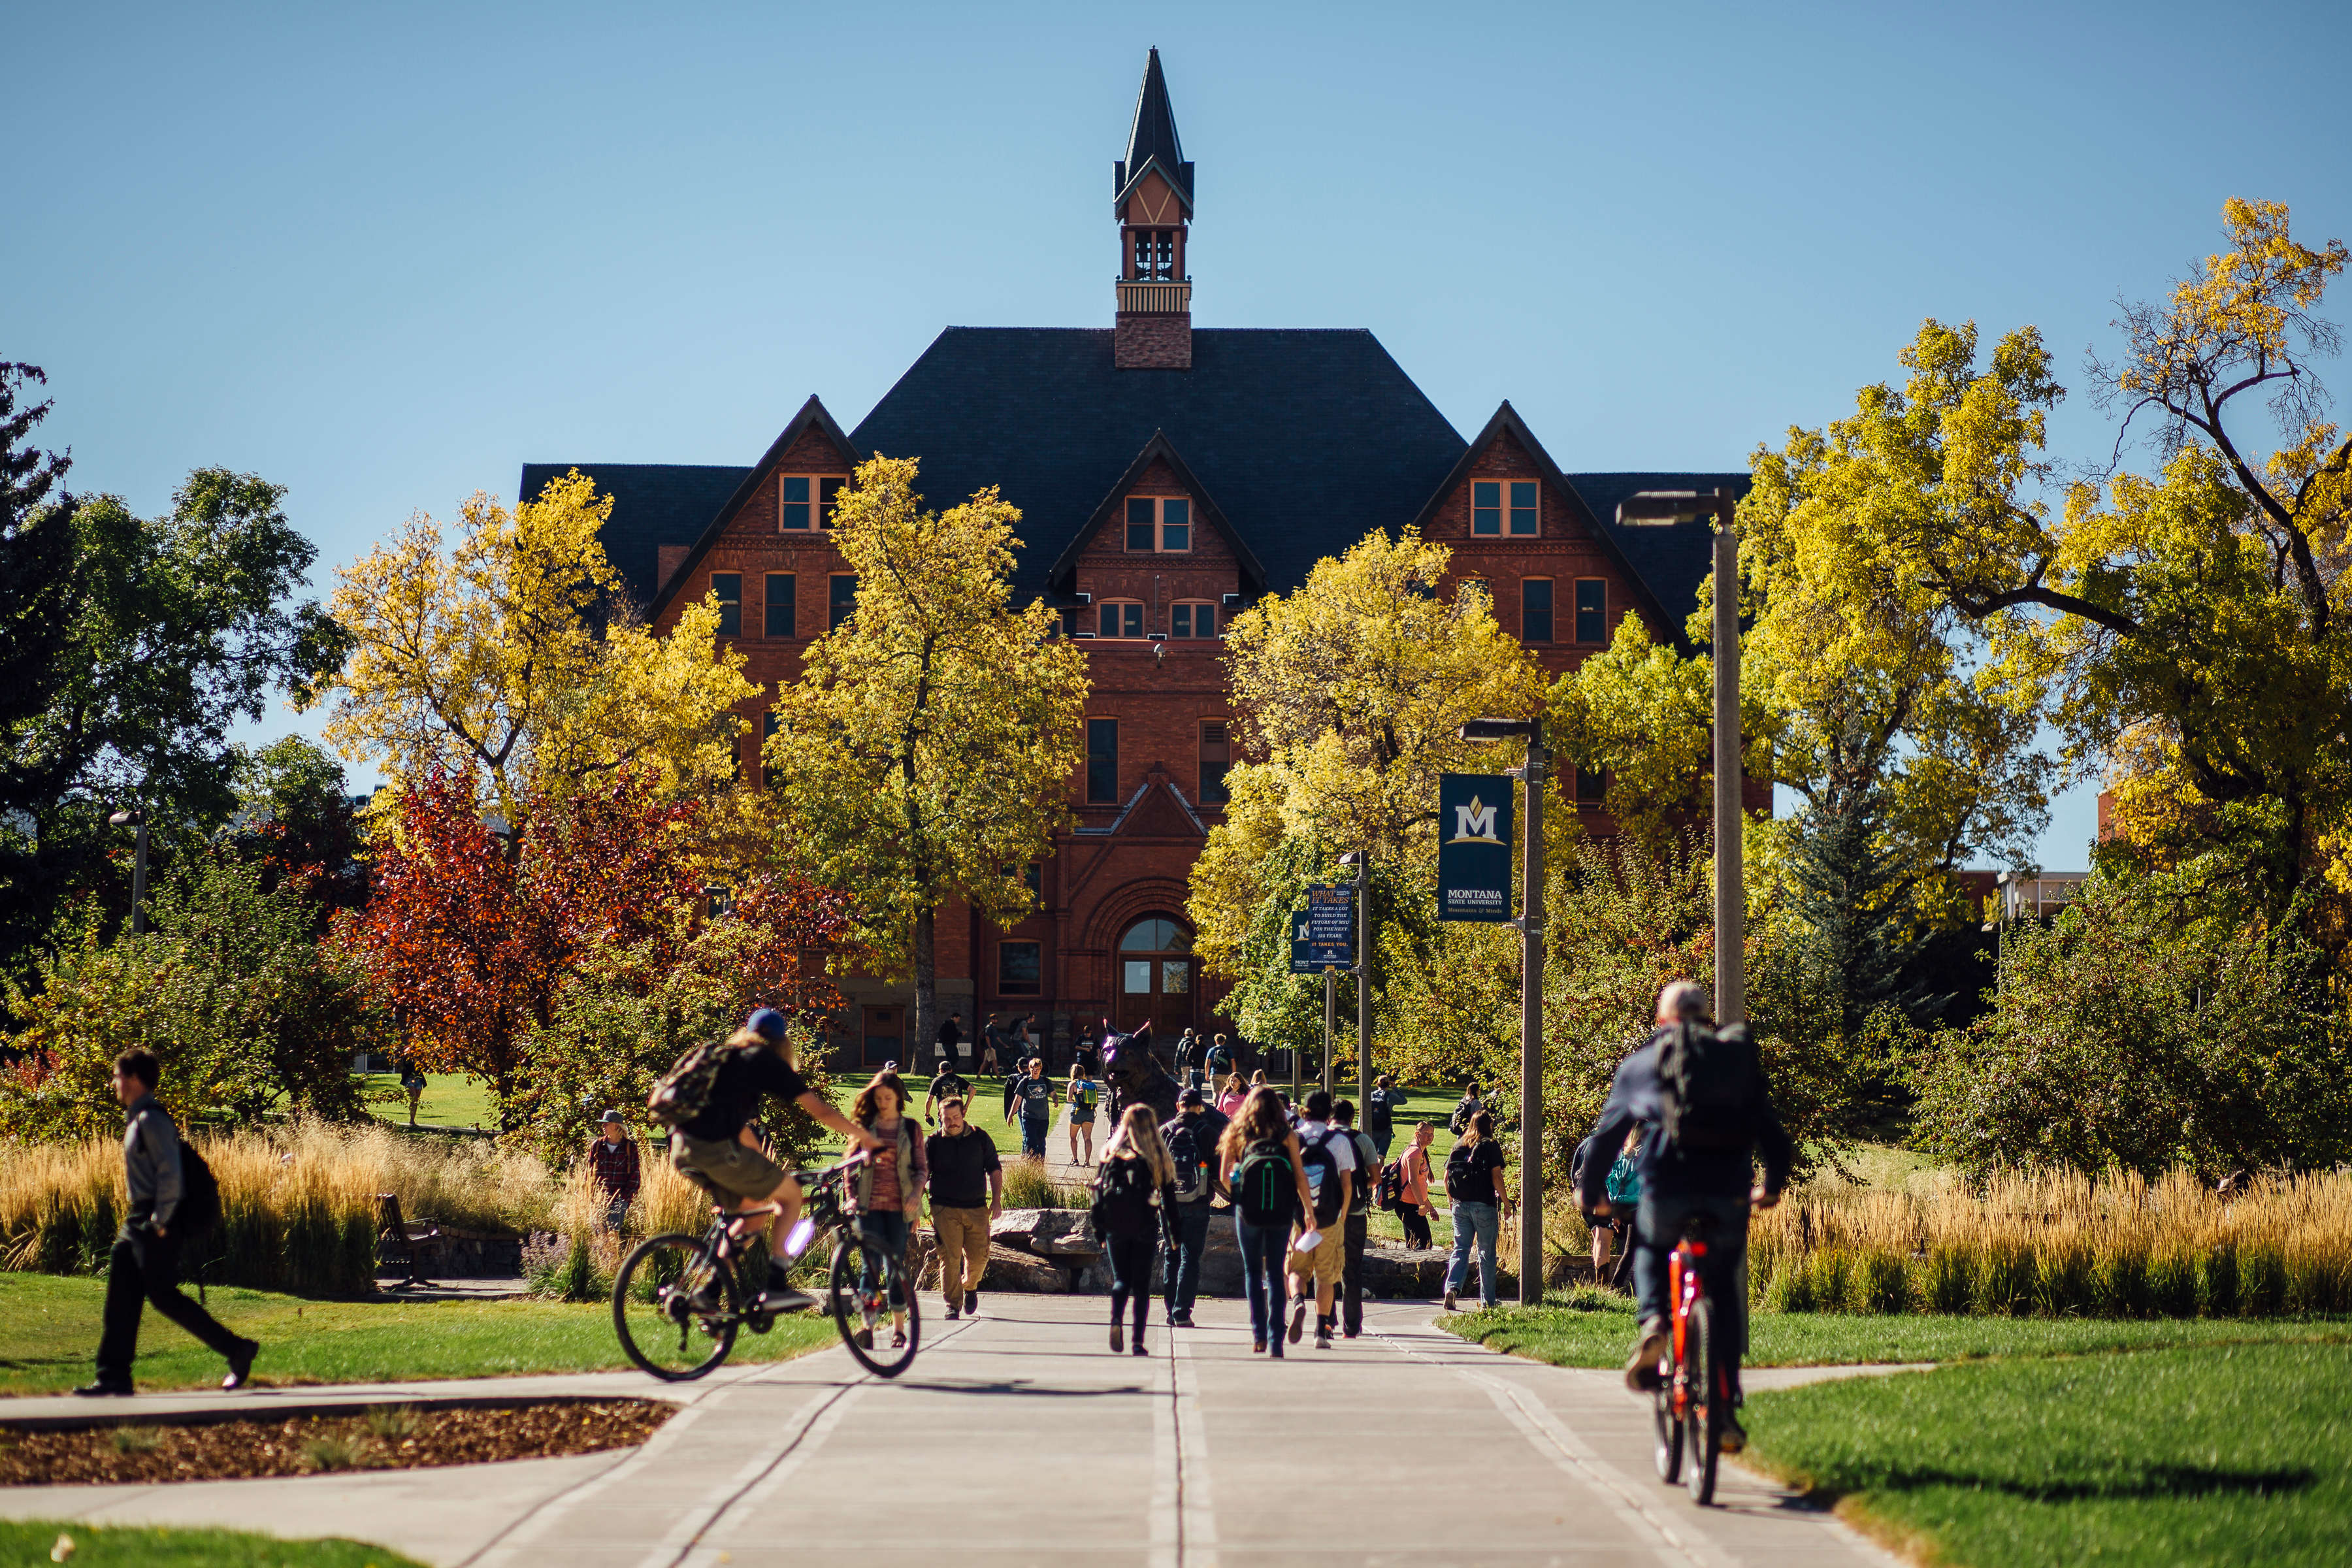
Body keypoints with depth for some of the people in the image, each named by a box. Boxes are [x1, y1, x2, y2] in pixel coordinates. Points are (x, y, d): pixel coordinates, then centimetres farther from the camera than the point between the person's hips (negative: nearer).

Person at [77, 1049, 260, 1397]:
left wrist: (161, 1222, -20)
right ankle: (115, 1376, 7)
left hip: (156, 1223, -10)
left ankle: (237, 1350, -2)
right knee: (121, 1297, 6)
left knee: (164, 1295, -8)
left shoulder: (151, 1120, -15)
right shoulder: (137, 1120, 16)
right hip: (139, 1221, 10)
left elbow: (170, 1172, -23)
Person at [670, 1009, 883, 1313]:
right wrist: (864, 1136, 16)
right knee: (791, 1195, 10)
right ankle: (775, 1287, 1)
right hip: (717, 1149, -7)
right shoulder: (767, 1061, 7)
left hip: (682, 1151, 7)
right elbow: (821, 1111, 5)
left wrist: (764, 1167, 46)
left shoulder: (727, 1057, 28)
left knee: (753, 1208, 23)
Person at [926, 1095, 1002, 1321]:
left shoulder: (980, 1139, 7)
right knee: (949, 1257, -9)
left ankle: (970, 1287, 33)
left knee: (978, 1256, 2)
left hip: (976, 1209, 1)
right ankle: (953, 1306, -4)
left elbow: (994, 1169, 13)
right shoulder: (933, 1142, 3)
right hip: (945, 1209, -1)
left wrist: (997, 1200, 5)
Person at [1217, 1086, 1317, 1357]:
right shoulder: (1287, 1136, 1)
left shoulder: (1238, 1135, 2)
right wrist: (1309, 1211, 1)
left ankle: (1258, 1334, 2)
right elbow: (1300, 1177, -4)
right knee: (1275, 1273, 8)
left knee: (1252, 1271, 14)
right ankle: (1275, 1341, 2)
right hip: (1281, 1213, 0)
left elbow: (1224, 1177, 0)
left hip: (1248, 1212, 0)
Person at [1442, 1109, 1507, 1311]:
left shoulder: (1458, 1146, 7)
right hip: (1484, 1206, -3)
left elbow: (1446, 1177, 7)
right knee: (1487, 1254, 6)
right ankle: (1487, 1301, 11)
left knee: (1460, 1250, 7)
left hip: (1460, 1205, 4)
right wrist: (1505, 1203, -3)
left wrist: (1451, 1200, 22)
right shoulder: (1491, 1146, -6)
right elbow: (1496, 1177, -11)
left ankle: (1451, 1287, -16)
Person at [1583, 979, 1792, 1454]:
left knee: (1649, 1248, 31)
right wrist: (1772, 1186, 39)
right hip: (1728, 1193, 1)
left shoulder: (1641, 1064, 14)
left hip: (1667, 1188, -1)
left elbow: (1606, 1133, 18)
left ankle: (1652, 1321, 1)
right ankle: (1725, 1410, 9)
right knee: (1723, 1292, 17)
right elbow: (1774, 1135, 21)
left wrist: (1591, 1191, 32)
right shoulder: (1740, 1060, 19)